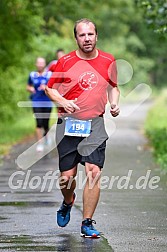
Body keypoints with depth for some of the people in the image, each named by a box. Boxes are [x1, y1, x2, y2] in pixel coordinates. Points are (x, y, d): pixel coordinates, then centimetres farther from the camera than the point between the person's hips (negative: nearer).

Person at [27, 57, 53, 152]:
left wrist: (47, 88, -19)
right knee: (39, 123, -11)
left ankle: (47, 134, 39)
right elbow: (28, 86, 21)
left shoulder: (49, 75, -1)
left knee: (45, 124, 4)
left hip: (47, 103, -1)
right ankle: (40, 144, -5)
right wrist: (30, 89, -2)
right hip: (36, 102, 1)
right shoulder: (32, 75, 7)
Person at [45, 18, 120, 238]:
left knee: (94, 172, -13)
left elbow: (113, 87, 21)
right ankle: (68, 203, 37)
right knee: (67, 175, 2)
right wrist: (63, 102, -11)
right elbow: (50, 88, 7)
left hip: (95, 124, 1)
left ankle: (87, 223, -4)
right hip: (68, 123, -1)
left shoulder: (108, 61, 5)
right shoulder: (65, 62, -2)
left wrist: (114, 104, 2)